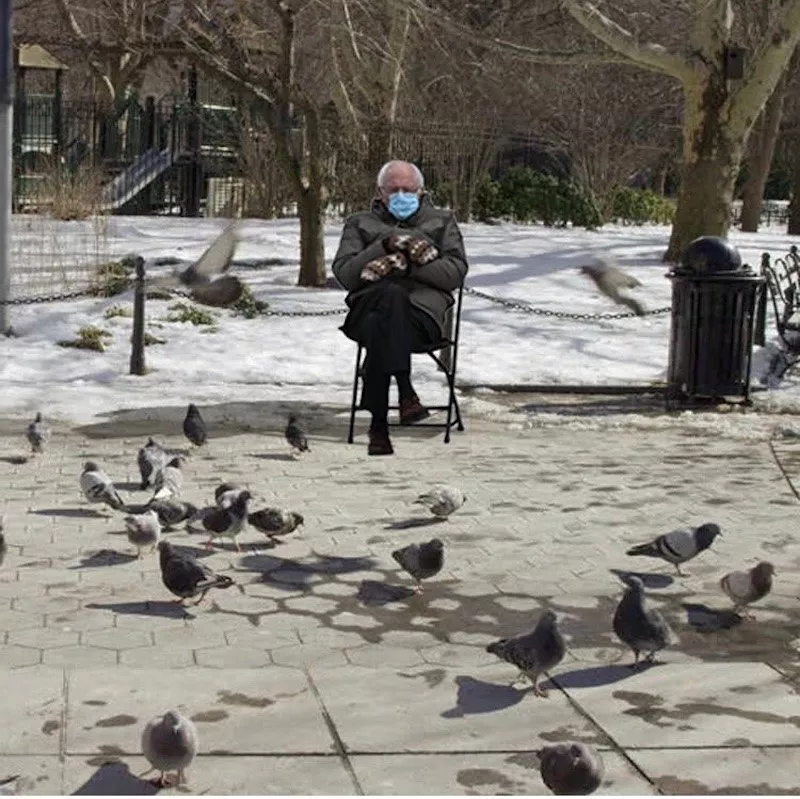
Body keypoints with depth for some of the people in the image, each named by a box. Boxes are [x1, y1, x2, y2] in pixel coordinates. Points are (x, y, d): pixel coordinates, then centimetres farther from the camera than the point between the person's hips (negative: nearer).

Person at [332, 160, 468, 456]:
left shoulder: (442, 221, 26)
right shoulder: (360, 223, 27)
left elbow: (456, 272, 7)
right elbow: (344, 273, 9)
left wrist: (406, 265, -5)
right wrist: (385, 246, -4)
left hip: (424, 311, -1)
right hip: (369, 306, 1)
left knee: (379, 329, -36)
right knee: (393, 295, -38)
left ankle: (379, 425, -39)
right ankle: (406, 393, -41)